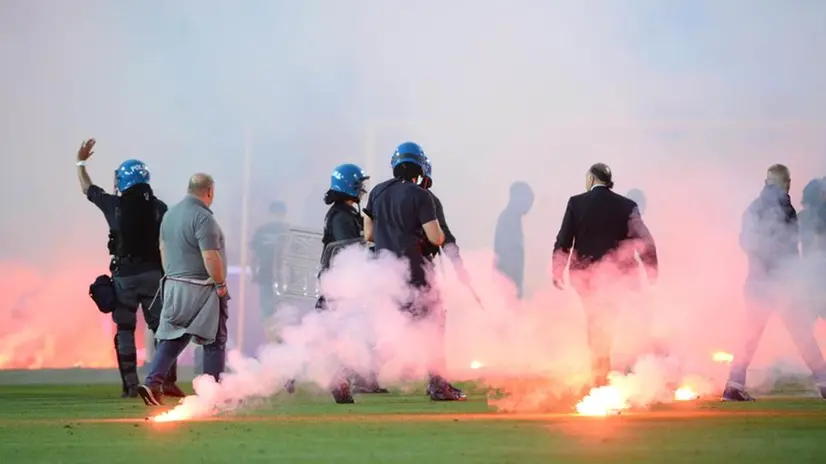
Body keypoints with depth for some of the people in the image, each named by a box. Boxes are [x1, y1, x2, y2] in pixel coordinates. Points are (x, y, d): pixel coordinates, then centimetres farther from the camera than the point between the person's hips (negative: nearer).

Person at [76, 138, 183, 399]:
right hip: (153, 274, 1)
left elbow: (87, 189, 15)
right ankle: (168, 380, -1)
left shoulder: (115, 205, -2)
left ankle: (130, 385, 2)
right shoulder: (159, 208, 0)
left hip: (124, 276, -1)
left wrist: (80, 162, 30)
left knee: (125, 330, 6)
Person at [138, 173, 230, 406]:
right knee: (214, 341, 4)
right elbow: (210, 257, -22)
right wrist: (221, 284, -12)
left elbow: (164, 249, 17)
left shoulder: (170, 214, 10)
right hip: (200, 289, -7)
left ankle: (152, 383, -5)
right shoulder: (203, 217, -17)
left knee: (172, 339, 9)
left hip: (174, 286, 7)